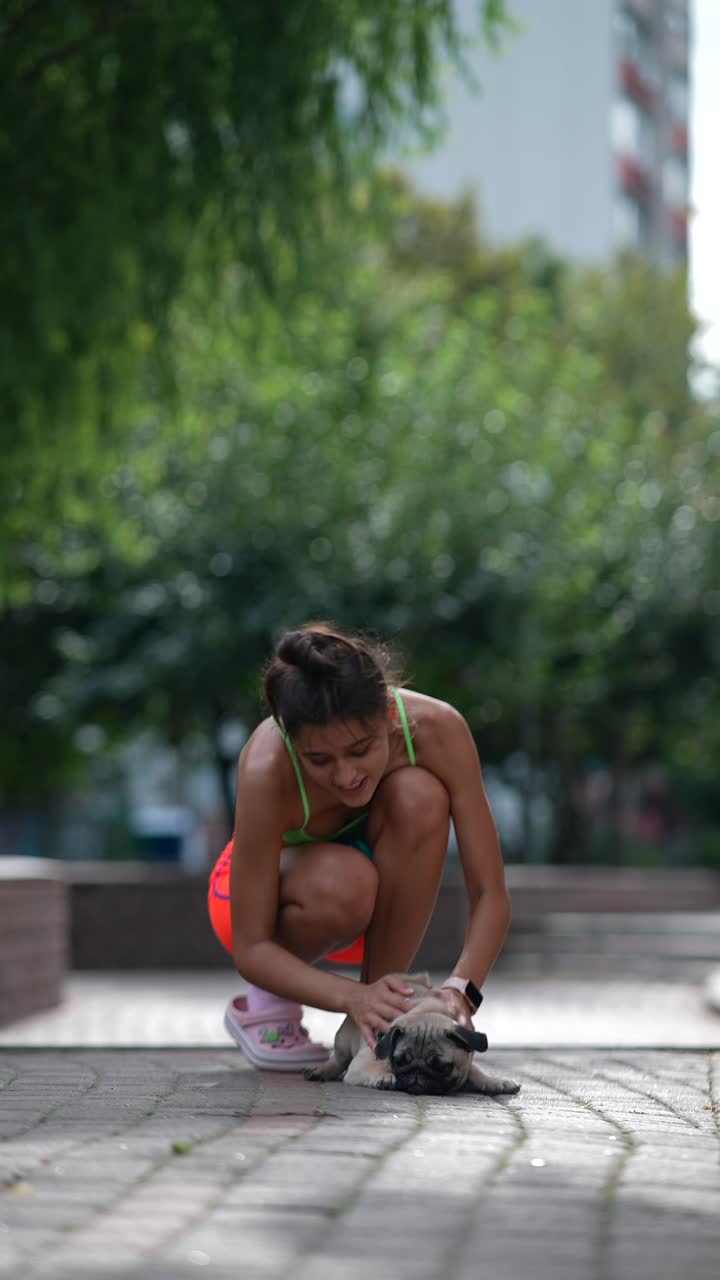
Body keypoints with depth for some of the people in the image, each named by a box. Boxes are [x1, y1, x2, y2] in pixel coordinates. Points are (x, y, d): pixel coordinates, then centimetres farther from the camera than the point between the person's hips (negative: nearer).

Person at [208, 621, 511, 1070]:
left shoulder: (437, 728, -32)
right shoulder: (266, 769, -37)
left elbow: (491, 895, -28)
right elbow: (251, 948, -32)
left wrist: (460, 991, -46)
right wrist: (353, 997, -48)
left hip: (385, 902, 3)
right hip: (264, 890, -3)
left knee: (419, 796, -32)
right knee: (344, 883, -39)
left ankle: (383, 1021, -19)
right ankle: (267, 1002, -7)